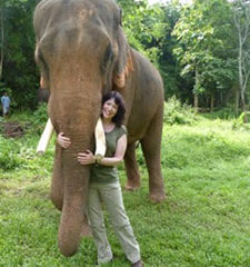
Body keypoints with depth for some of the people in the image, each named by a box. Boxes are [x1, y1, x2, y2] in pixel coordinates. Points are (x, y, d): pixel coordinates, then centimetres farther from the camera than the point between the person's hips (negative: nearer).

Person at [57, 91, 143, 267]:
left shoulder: (120, 131, -4)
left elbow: (118, 159, -9)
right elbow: (65, 131, 0)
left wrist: (95, 160, -24)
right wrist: (60, 138, -25)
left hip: (109, 181, -1)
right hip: (87, 180, 1)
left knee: (120, 221, 10)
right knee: (95, 222, 12)